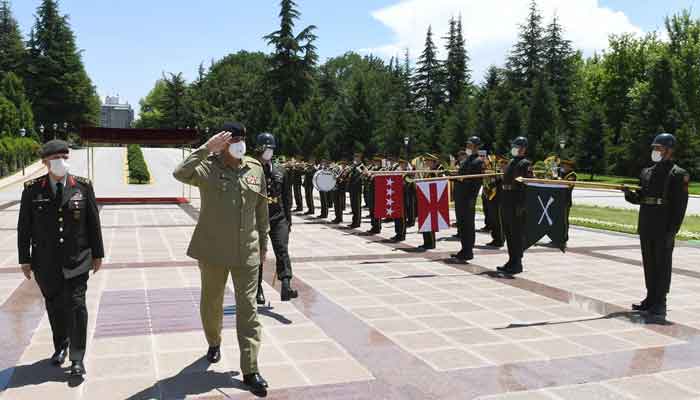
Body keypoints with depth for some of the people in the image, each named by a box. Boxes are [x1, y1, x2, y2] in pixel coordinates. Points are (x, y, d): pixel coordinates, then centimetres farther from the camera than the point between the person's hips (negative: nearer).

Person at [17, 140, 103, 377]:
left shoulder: (83, 186, -2)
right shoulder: (32, 190, -1)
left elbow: (93, 222, 2)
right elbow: (24, 227, 3)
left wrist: (98, 253, 3)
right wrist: (25, 259, 2)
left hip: (76, 259, -1)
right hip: (46, 262, 1)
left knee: (76, 305, -6)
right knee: (54, 306, 14)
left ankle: (77, 359, 1)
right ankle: (60, 347, 36)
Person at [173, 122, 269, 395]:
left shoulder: (255, 168, 4)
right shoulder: (207, 167, -7)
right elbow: (180, 173, -29)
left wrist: (263, 243, 13)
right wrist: (206, 148, -30)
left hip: (247, 252, 2)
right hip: (212, 250, -1)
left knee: (248, 308, -1)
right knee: (211, 302, 17)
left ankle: (250, 370, 4)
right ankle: (214, 343, 46)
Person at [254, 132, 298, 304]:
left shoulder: (280, 172, 9)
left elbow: (287, 198, 14)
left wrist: (288, 220, 12)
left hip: (278, 219, 2)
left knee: (282, 251, -12)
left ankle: (286, 287, -22)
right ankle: (258, 290, 19)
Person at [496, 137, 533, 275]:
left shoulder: (525, 164, -8)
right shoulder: (511, 163, 18)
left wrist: (521, 205, -21)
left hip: (517, 204, -8)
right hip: (506, 203, 9)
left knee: (517, 234, -3)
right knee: (508, 233, 13)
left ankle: (517, 264, 3)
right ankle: (512, 261, 22)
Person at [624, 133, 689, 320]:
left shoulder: (678, 174, -6)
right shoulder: (646, 172, 14)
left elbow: (679, 206, -10)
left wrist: (672, 230, -16)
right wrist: (629, 193, -2)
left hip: (664, 229, -7)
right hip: (646, 228, 7)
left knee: (663, 264, 0)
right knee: (649, 264, 13)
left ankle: (660, 304, 5)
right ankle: (651, 299, 23)